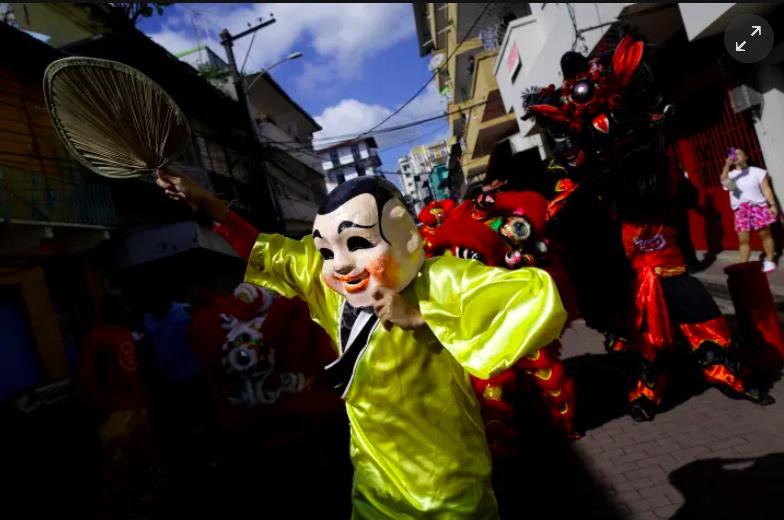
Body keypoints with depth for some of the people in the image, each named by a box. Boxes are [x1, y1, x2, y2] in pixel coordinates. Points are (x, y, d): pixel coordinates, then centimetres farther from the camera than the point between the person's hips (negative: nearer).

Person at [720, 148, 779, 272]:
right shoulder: (730, 175, 8)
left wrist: (772, 204, -6)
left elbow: (766, 189, 2)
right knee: (743, 239, -2)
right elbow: (723, 181, -16)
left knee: (765, 234, 6)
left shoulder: (756, 171, 5)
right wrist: (727, 165, -27)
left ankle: (770, 261, 18)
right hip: (740, 210, 1)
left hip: (758, 207, -1)